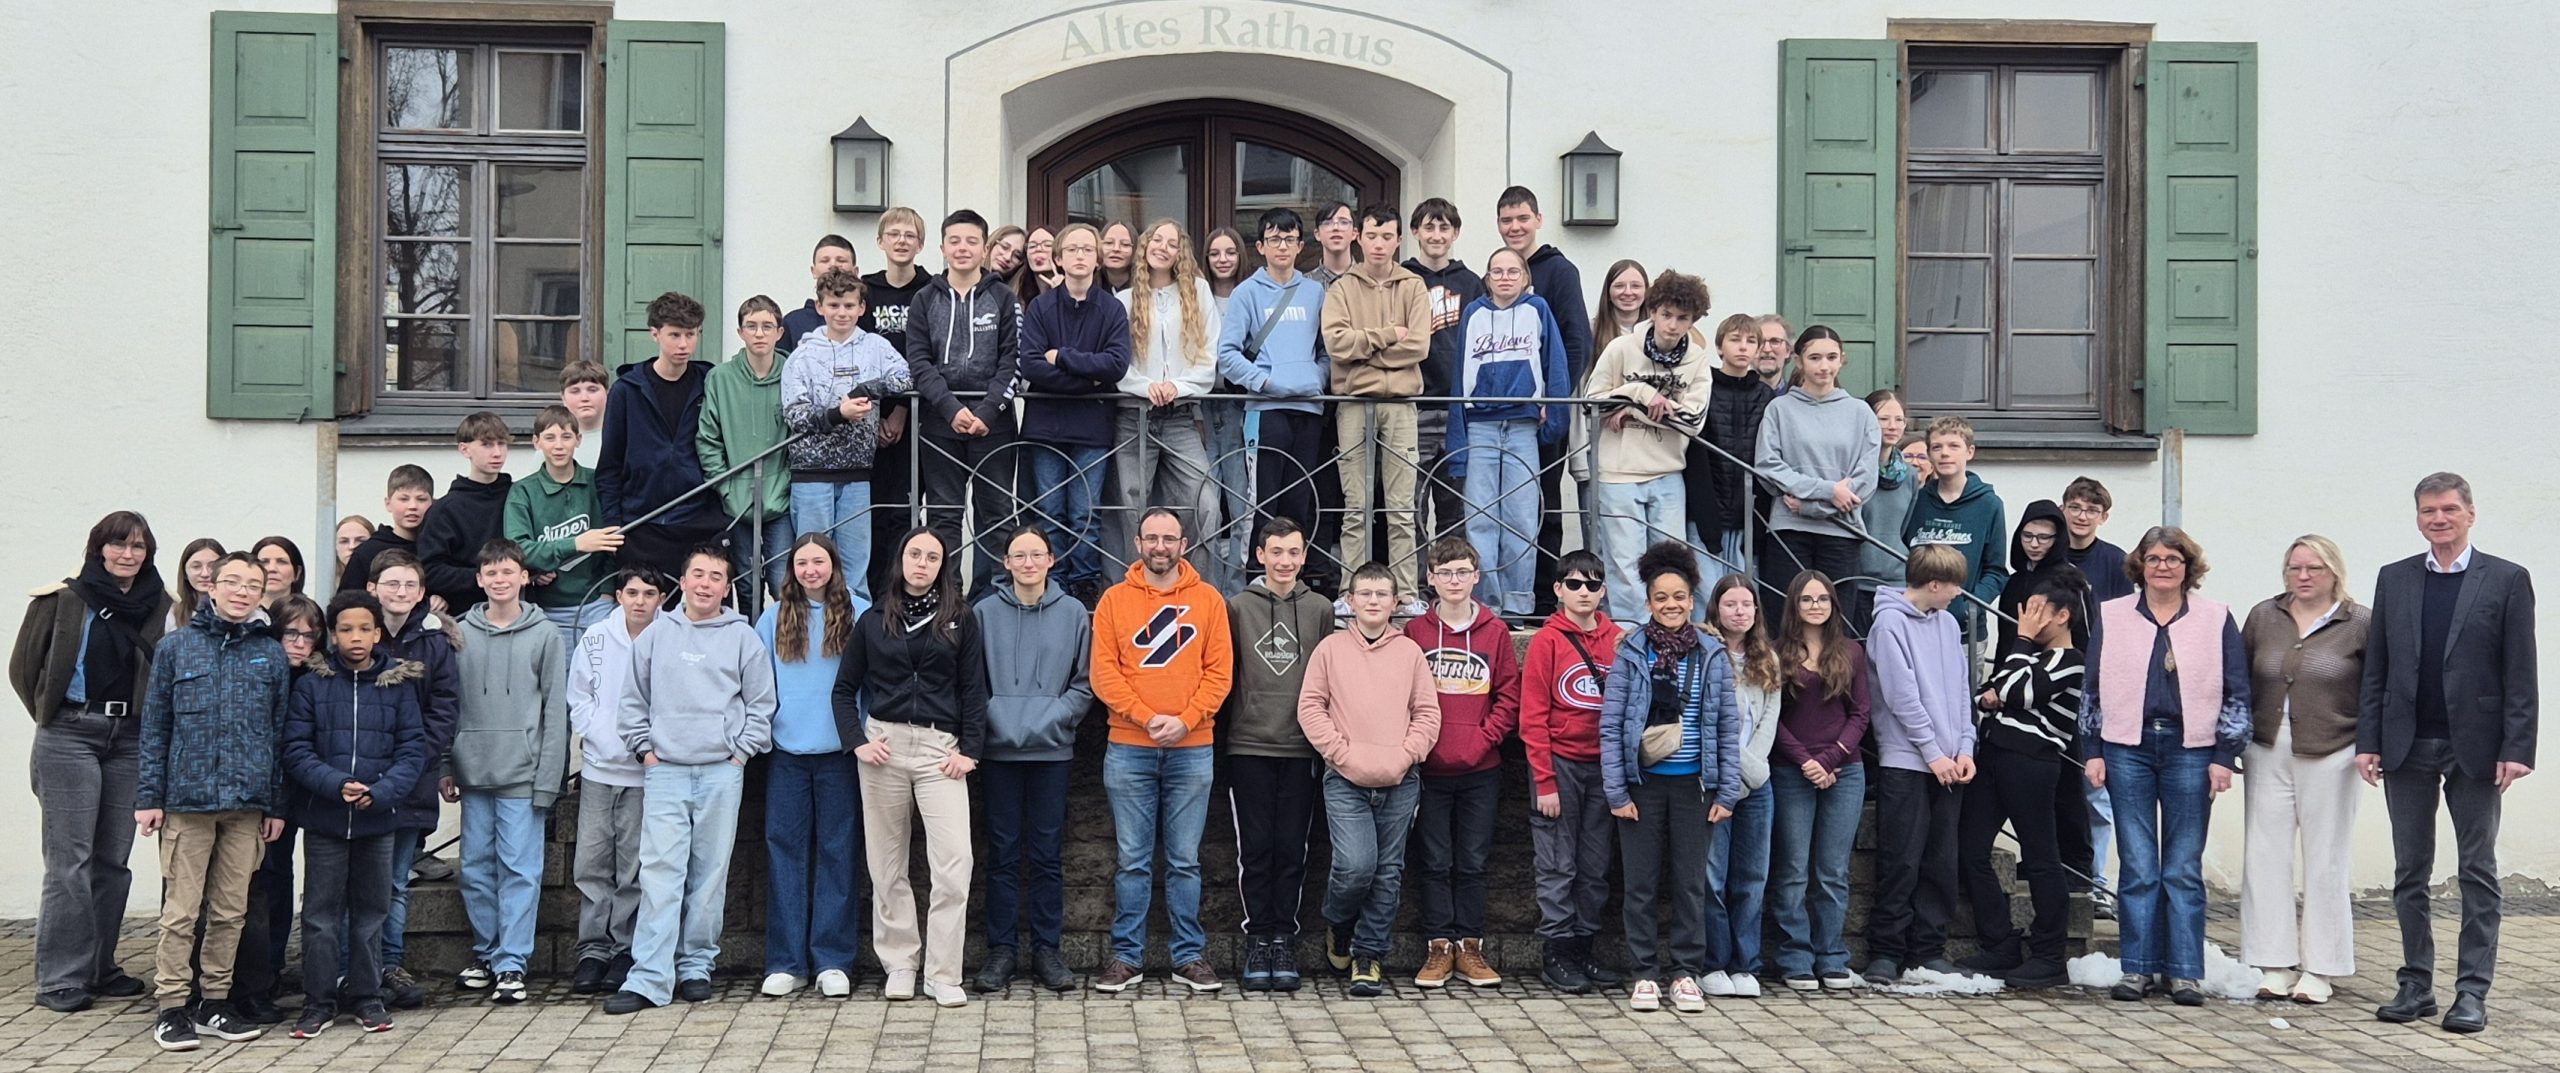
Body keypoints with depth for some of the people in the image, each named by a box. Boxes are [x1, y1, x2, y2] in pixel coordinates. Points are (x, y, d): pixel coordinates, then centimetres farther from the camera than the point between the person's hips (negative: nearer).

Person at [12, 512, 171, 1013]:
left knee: (113, 859, 8)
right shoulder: (65, 599, -2)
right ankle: (60, 977, 2)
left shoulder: (160, 607, 6)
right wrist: (54, 717, 7)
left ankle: (99, 968, 18)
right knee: (70, 861, -3)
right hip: (70, 738, -3)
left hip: (130, 740, 4)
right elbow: (25, 667, 3)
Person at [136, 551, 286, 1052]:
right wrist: (149, 795, -2)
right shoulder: (176, 646, 4)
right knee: (180, 911, 0)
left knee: (230, 911, 8)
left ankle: (215, 1002, 18)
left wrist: (278, 805, 6)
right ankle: (171, 1006, 7)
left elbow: (281, 733, 9)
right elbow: (154, 726, 4)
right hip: (187, 798, -2)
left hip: (247, 803, 2)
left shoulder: (273, 654, 8)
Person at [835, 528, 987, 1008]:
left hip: (940, 748, -1)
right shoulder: (873, 620, 10)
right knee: (887, 864, 5)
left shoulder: (961, 621, 7)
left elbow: (973, 692, 7)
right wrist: (857, 741, -1)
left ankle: (943, 974, -6)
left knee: (954, 862, -12)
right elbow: (845, 689, 13)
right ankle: (900, 965, 15)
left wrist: (969, 749, -4)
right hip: (884, 745, 2)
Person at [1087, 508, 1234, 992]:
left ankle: (1189, 956, 13)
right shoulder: (1115, 600, 4)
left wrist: (1185, 720, -12)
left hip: (1192, 749, 0)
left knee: (1185, 859, 6)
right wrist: (1147, 718, -13)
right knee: (1133, 860, 4)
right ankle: (1126, 955, 11)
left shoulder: (1208, 600, 6)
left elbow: (1219, 671, 1)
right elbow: (1104, 673, -2)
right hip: (1129, 748, 0)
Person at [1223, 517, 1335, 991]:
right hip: (1249, 748, -1)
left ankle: (1284, 939, 11)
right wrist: (1219, 740, 2)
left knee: (1292, 850, 3)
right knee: (1254, 850, 2)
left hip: (1301, 750, 1)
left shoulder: (1320, 609, 7)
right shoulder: (1238, 607, 4)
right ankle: (1258, 938, 10)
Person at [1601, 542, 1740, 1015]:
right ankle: (1644, 974, 13)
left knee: (1690, 883, 6)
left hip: (1693, 785, 1)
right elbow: (1611, 726, -3)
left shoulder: (1713, 655, 4)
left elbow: (1729, 728, 5)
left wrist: (1727, 792, -1)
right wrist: (1616, 792, -8)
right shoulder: (1630, 653, -1)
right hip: (1643, 784, -1)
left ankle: (1685, 973, 16)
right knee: (1642, 883, 4)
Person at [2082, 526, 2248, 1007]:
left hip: (2190, 751, -1)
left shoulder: (2217, 620, 6)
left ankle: (2185, 971, 7)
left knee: (2184, 868, 2)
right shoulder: (2111, 617, 8)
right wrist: (2094, 751, 4)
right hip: (2127, 750, 1)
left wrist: (2224, 757, 0)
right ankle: (2140, 967, 7)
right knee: (2137, 866, 1)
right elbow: (2094, 688, 10)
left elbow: (2236, 694, 6)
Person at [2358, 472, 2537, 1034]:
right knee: (2410, 873, 7)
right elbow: (2375, 668, 8)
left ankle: (2472, 992, 8)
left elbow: (2520, 674, -3)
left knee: (2478, 872, 3)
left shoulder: (2507, 580, 0)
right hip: (2407, 749, 3)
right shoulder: (2394, 580, 8)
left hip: (2474, 749, -3)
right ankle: (2416, 985, 15)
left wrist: (2517, 749, -10)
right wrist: (2367, 741, 2)